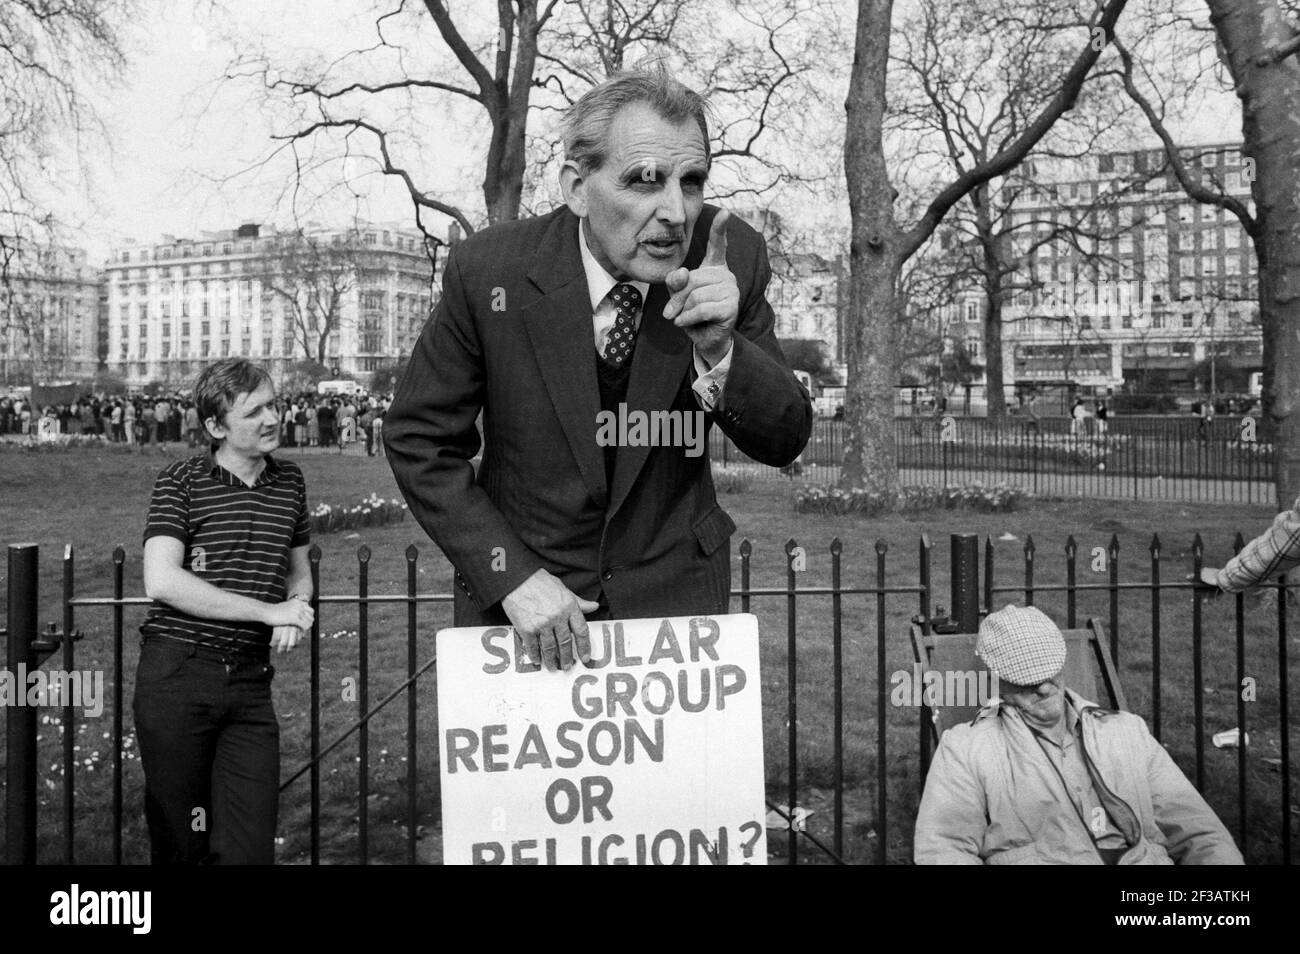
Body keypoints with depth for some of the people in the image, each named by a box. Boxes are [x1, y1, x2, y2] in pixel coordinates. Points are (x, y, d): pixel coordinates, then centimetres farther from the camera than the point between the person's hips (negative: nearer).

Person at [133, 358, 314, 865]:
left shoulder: (289, 480, 11)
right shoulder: (182, 482, -4)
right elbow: (162, 581, -16)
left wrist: (297, 608, -2)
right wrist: (269, 612, -15)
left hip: (251, 683, 4)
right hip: (177, 674, -3)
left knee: (251, 846, 1)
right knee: (179, 843, 8)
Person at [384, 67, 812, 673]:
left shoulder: (732, 257, -14)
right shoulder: (490, 270, -18)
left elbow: (786, 441, -9)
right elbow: (418, 438, -8)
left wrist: (718, 349, -28)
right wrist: (511, 576, -16)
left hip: (677, 590, 1)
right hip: (514, 591, -1)